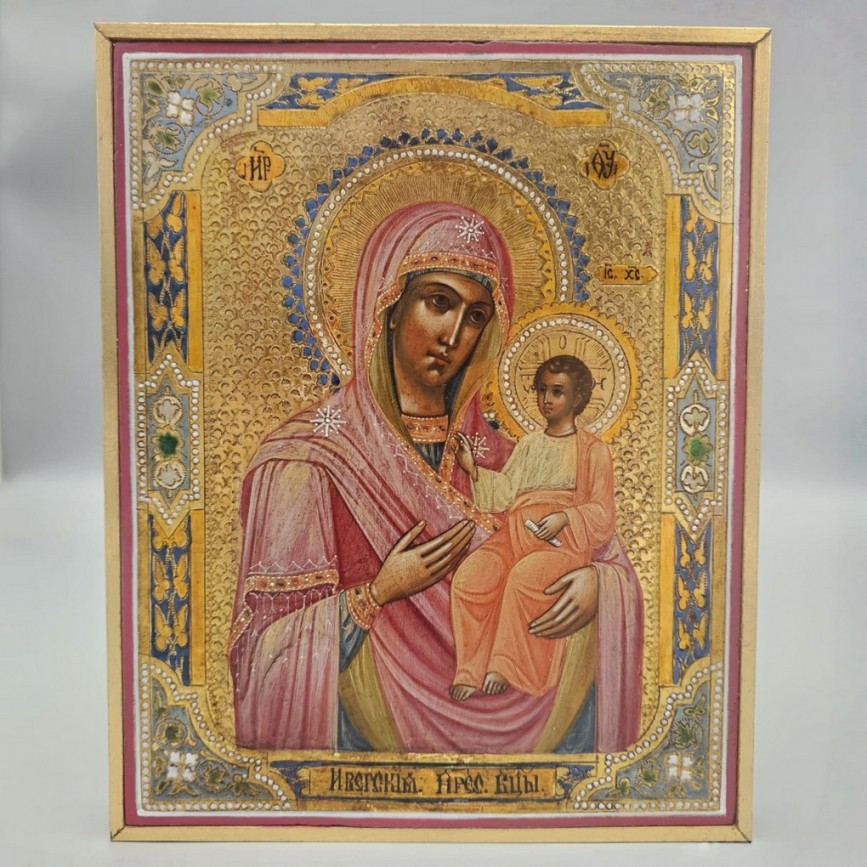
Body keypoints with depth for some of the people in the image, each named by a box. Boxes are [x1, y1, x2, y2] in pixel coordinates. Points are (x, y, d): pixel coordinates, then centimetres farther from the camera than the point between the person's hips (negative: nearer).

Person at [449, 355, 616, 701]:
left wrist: (564, 517, -15)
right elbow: (505, 493, 13)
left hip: (564, 539, -4)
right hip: (516, 533, 4)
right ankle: (471, 671, -18)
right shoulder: (528, 444, 24)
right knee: (469, 577, -24)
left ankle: (505, 667, -18)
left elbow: (601, 511, 2)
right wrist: (474, 470, -2)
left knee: (523, 577, -35)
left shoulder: (593, 450, 11)